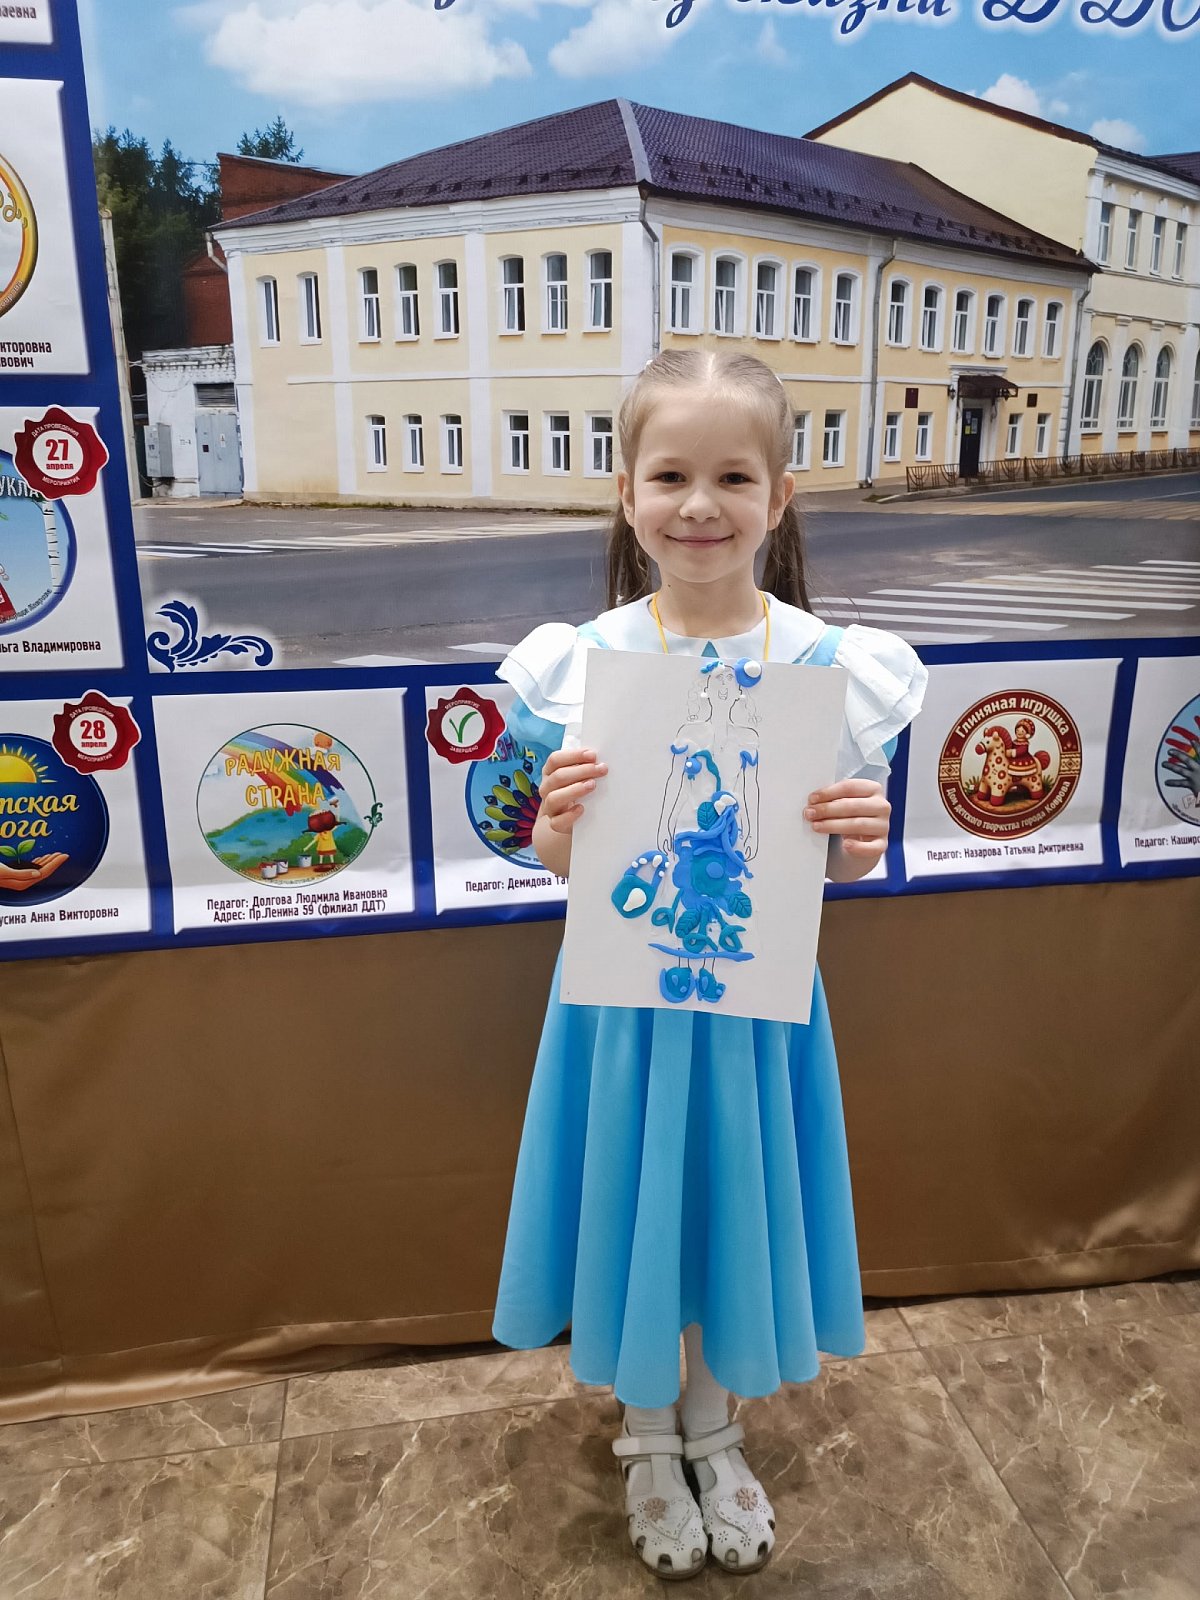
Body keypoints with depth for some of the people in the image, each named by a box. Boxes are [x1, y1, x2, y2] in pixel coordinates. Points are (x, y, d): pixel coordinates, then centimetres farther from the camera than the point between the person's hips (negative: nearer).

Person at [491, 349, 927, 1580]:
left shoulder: (830, 662, -10)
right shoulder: (582, 662, -11)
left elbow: (831, 866, 1)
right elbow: (557, 861, -3)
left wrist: (859, 847, -21)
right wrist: (562, 819, -24)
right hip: (624, 988, 0)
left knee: (739, 1203, 19)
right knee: (631, 1204, 16)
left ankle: (713, 1430, 50)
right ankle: (646, 1440, 47)